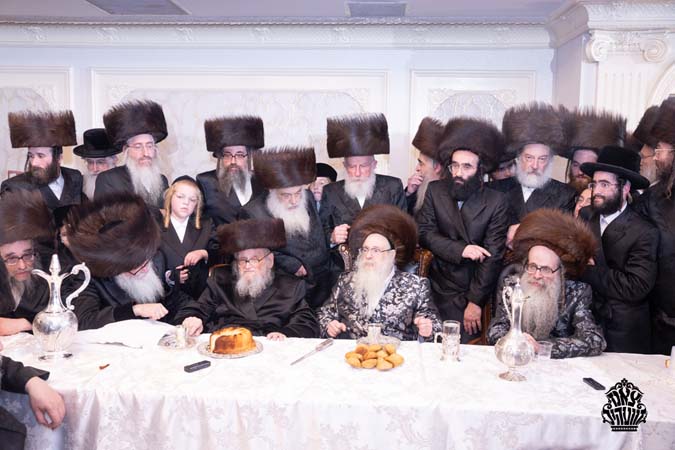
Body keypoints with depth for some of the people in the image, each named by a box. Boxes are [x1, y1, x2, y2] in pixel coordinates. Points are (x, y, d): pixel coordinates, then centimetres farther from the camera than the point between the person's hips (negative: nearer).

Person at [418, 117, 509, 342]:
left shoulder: (496, 202, -8)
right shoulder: (435, 191, 0)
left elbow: (492, 256, -11)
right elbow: (424, 233, -5)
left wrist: (476, 301, -14)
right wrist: (460, 249, -19)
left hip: (478, 289, -1)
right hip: (442, 288, 2)